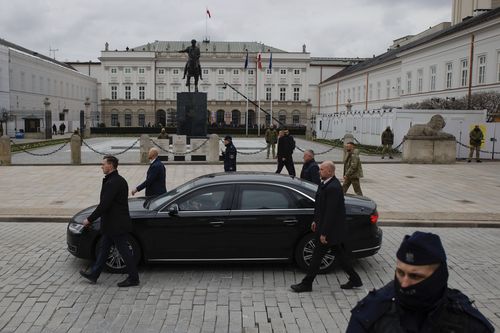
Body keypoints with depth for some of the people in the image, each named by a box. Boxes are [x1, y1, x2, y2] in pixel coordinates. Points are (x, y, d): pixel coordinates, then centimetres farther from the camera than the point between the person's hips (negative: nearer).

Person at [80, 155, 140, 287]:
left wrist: (89, 219, -15)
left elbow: (104, 205, -24)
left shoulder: (113, 183, -22)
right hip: (112, 224, 10)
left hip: (117, 225, -10)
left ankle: (133, 278, 12)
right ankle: (93, 274, 30)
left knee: (124, 250, 1)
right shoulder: (119, 180, 10)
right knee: (103, 248, 18)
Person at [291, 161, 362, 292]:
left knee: (317, 256, 2)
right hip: (334, 228, 10)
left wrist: (324, 233, -22)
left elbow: (331, 212, -25)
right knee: (340, 254, 18)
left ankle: (306, 284, 15)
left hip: (331, 229, -10)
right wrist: (316, 221, 19)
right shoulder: (325, 183, 5)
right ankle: (355, 279, 29)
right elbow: (320, 205, 16)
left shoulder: (332, 188, -26)